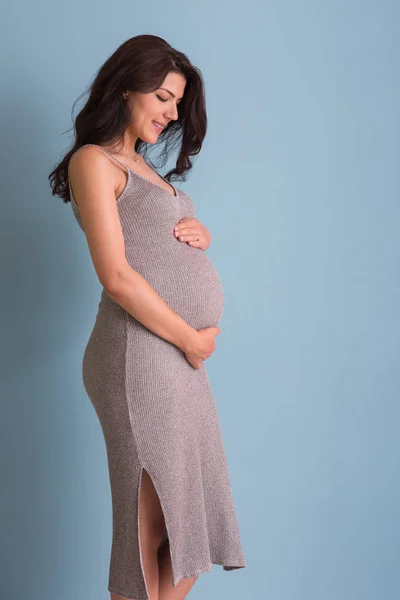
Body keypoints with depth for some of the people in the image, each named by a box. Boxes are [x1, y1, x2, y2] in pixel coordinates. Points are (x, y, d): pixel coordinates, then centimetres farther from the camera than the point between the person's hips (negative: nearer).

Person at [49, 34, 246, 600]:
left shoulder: (141, 165, 21)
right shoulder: (93, 160, -6)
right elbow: (117, 276, -15)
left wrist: (201, 235, 4)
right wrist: (191, 339, -8)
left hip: (181, 356, 9)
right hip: (143, 354, -9)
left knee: (192, 527, 13)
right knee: (153, 526, 1)